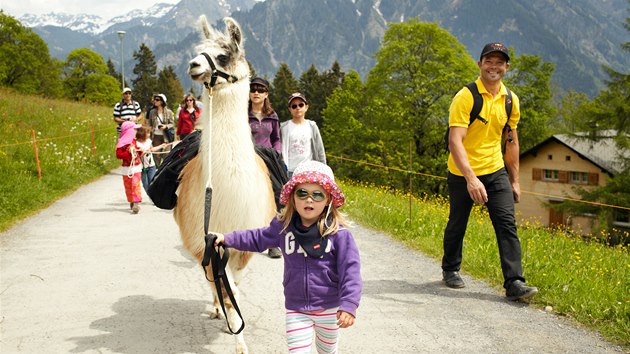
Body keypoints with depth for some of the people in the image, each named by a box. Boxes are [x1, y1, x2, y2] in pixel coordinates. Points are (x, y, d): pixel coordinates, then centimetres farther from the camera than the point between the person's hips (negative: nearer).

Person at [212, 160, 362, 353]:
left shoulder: (338, 233, -17)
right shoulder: (283, 226, -5)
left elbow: (350, 270, -17)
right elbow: (258, 238, 11)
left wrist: (349, 305, -23)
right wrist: (227, 239, 5)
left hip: (329, 308, -1)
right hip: (296, 308, 2)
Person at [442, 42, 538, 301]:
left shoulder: (510, 100, 4)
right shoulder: (465, 97, -15)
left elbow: (511, 142, 14)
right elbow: (455, 141, -24)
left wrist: (515, 180, 13)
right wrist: (471, 178, -34)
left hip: (496, 172, 4)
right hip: (463, 175, -4)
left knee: (507, 224, -7)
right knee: (457, 224, 11)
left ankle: (514, 283, -5)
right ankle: (450, 269, 34)